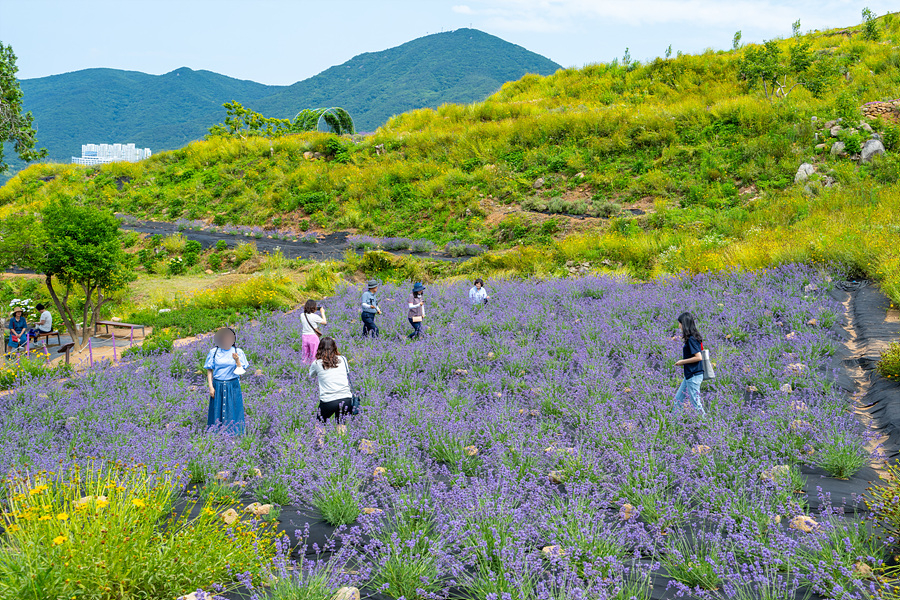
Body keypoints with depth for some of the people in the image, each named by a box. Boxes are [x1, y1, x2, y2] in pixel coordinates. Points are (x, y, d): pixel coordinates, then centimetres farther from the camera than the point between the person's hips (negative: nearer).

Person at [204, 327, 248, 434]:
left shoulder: (238, 352, 1)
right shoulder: (213, 352, 1)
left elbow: (241, 371, -1)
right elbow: (209, 370, 4)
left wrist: (237, 360, -19)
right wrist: (211, 387, -3)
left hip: (233, 386, 0)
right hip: (218, 386, 0)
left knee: (233, 412, 1)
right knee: (217, 411, 5)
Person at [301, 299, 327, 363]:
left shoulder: (302, 315, -2)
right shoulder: (315, 317, -16)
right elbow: (324, 322, -3)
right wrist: (322, 312, 9)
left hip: (305, 336, 5)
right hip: (313, 336, -4)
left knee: (305, 354, 14)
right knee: (314, 354, 6)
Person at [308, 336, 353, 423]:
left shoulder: (317, 363, 4)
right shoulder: (343, 359, 9)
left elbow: (310, 376, 22)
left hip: (328, 402, -2)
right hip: (346, 399, 2)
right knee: (341, 422, 23)